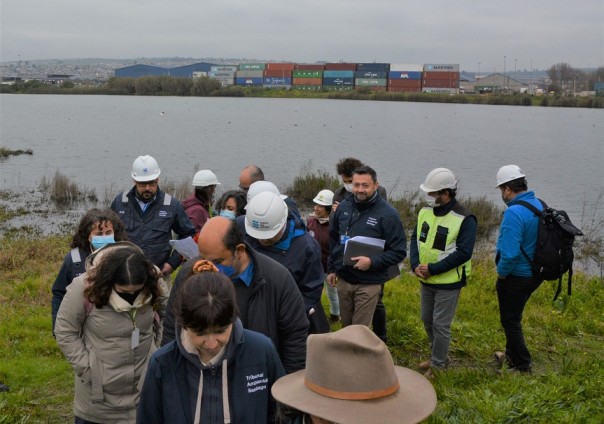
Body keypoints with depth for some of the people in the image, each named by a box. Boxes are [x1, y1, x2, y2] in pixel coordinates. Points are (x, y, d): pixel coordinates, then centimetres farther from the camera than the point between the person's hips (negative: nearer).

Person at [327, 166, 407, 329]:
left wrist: (372, 262, -23)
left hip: (368, 284, -4)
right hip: (343, 279, 5)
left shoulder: (388, 214, -14)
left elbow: (399, 251, -12)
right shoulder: (343, 207, 1)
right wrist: (331, 269, 14)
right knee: (346, 325, 19)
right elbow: (333, 240, 14)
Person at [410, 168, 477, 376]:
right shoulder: (425, 212, 2)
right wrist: (415, 265, -11)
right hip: (426, 280, 7)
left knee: (440, 325, 2)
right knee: (427, 320, 19)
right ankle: (439, 355, 40)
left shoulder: (464, 219, -19)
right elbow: (415, 239, 6)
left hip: (448, 283, -7)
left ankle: (437, 366, 19)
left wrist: (432, 269, -22)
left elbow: (463, 253, -22)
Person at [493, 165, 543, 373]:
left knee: (511, 321, 11)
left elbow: (510, 254, -32)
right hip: (535, 273, 8)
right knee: (513, 317, 25)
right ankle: (512, 355, 40)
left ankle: (522, 365, 22)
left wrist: (501, 273, -13)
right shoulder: (540, 205, -1)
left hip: (516, 277, -8)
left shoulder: (514, 212, -27)